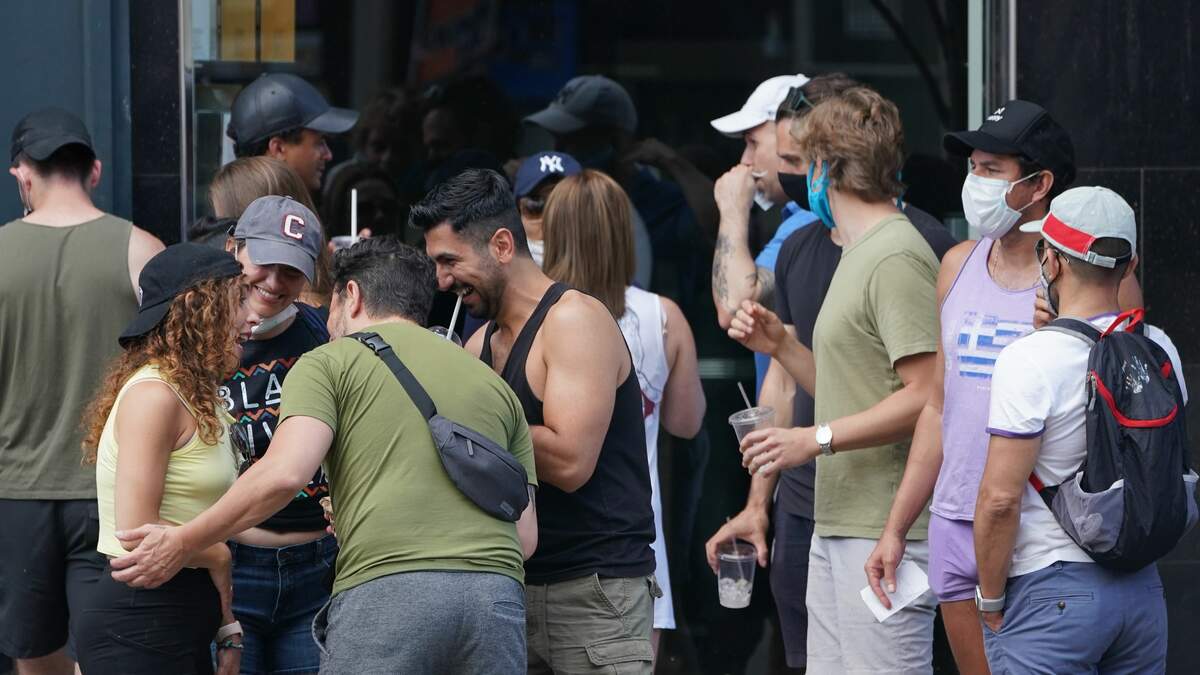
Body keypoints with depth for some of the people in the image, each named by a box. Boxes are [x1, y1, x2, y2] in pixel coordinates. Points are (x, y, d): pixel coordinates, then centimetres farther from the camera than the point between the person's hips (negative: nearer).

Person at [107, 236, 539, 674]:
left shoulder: (331, 362, 12)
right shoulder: (493, 383, 25)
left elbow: (285, 473, -5)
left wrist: (181, 544, 4)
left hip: (384, 588, -4)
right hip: (497, 589, 4)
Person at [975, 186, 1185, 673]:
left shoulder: (1032, 359, -15)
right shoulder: (1160, 351, 5)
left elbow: (1000, 499, -16)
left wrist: (991, 601, -7)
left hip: (1050, 595, -7)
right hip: (1143, 589, 7)